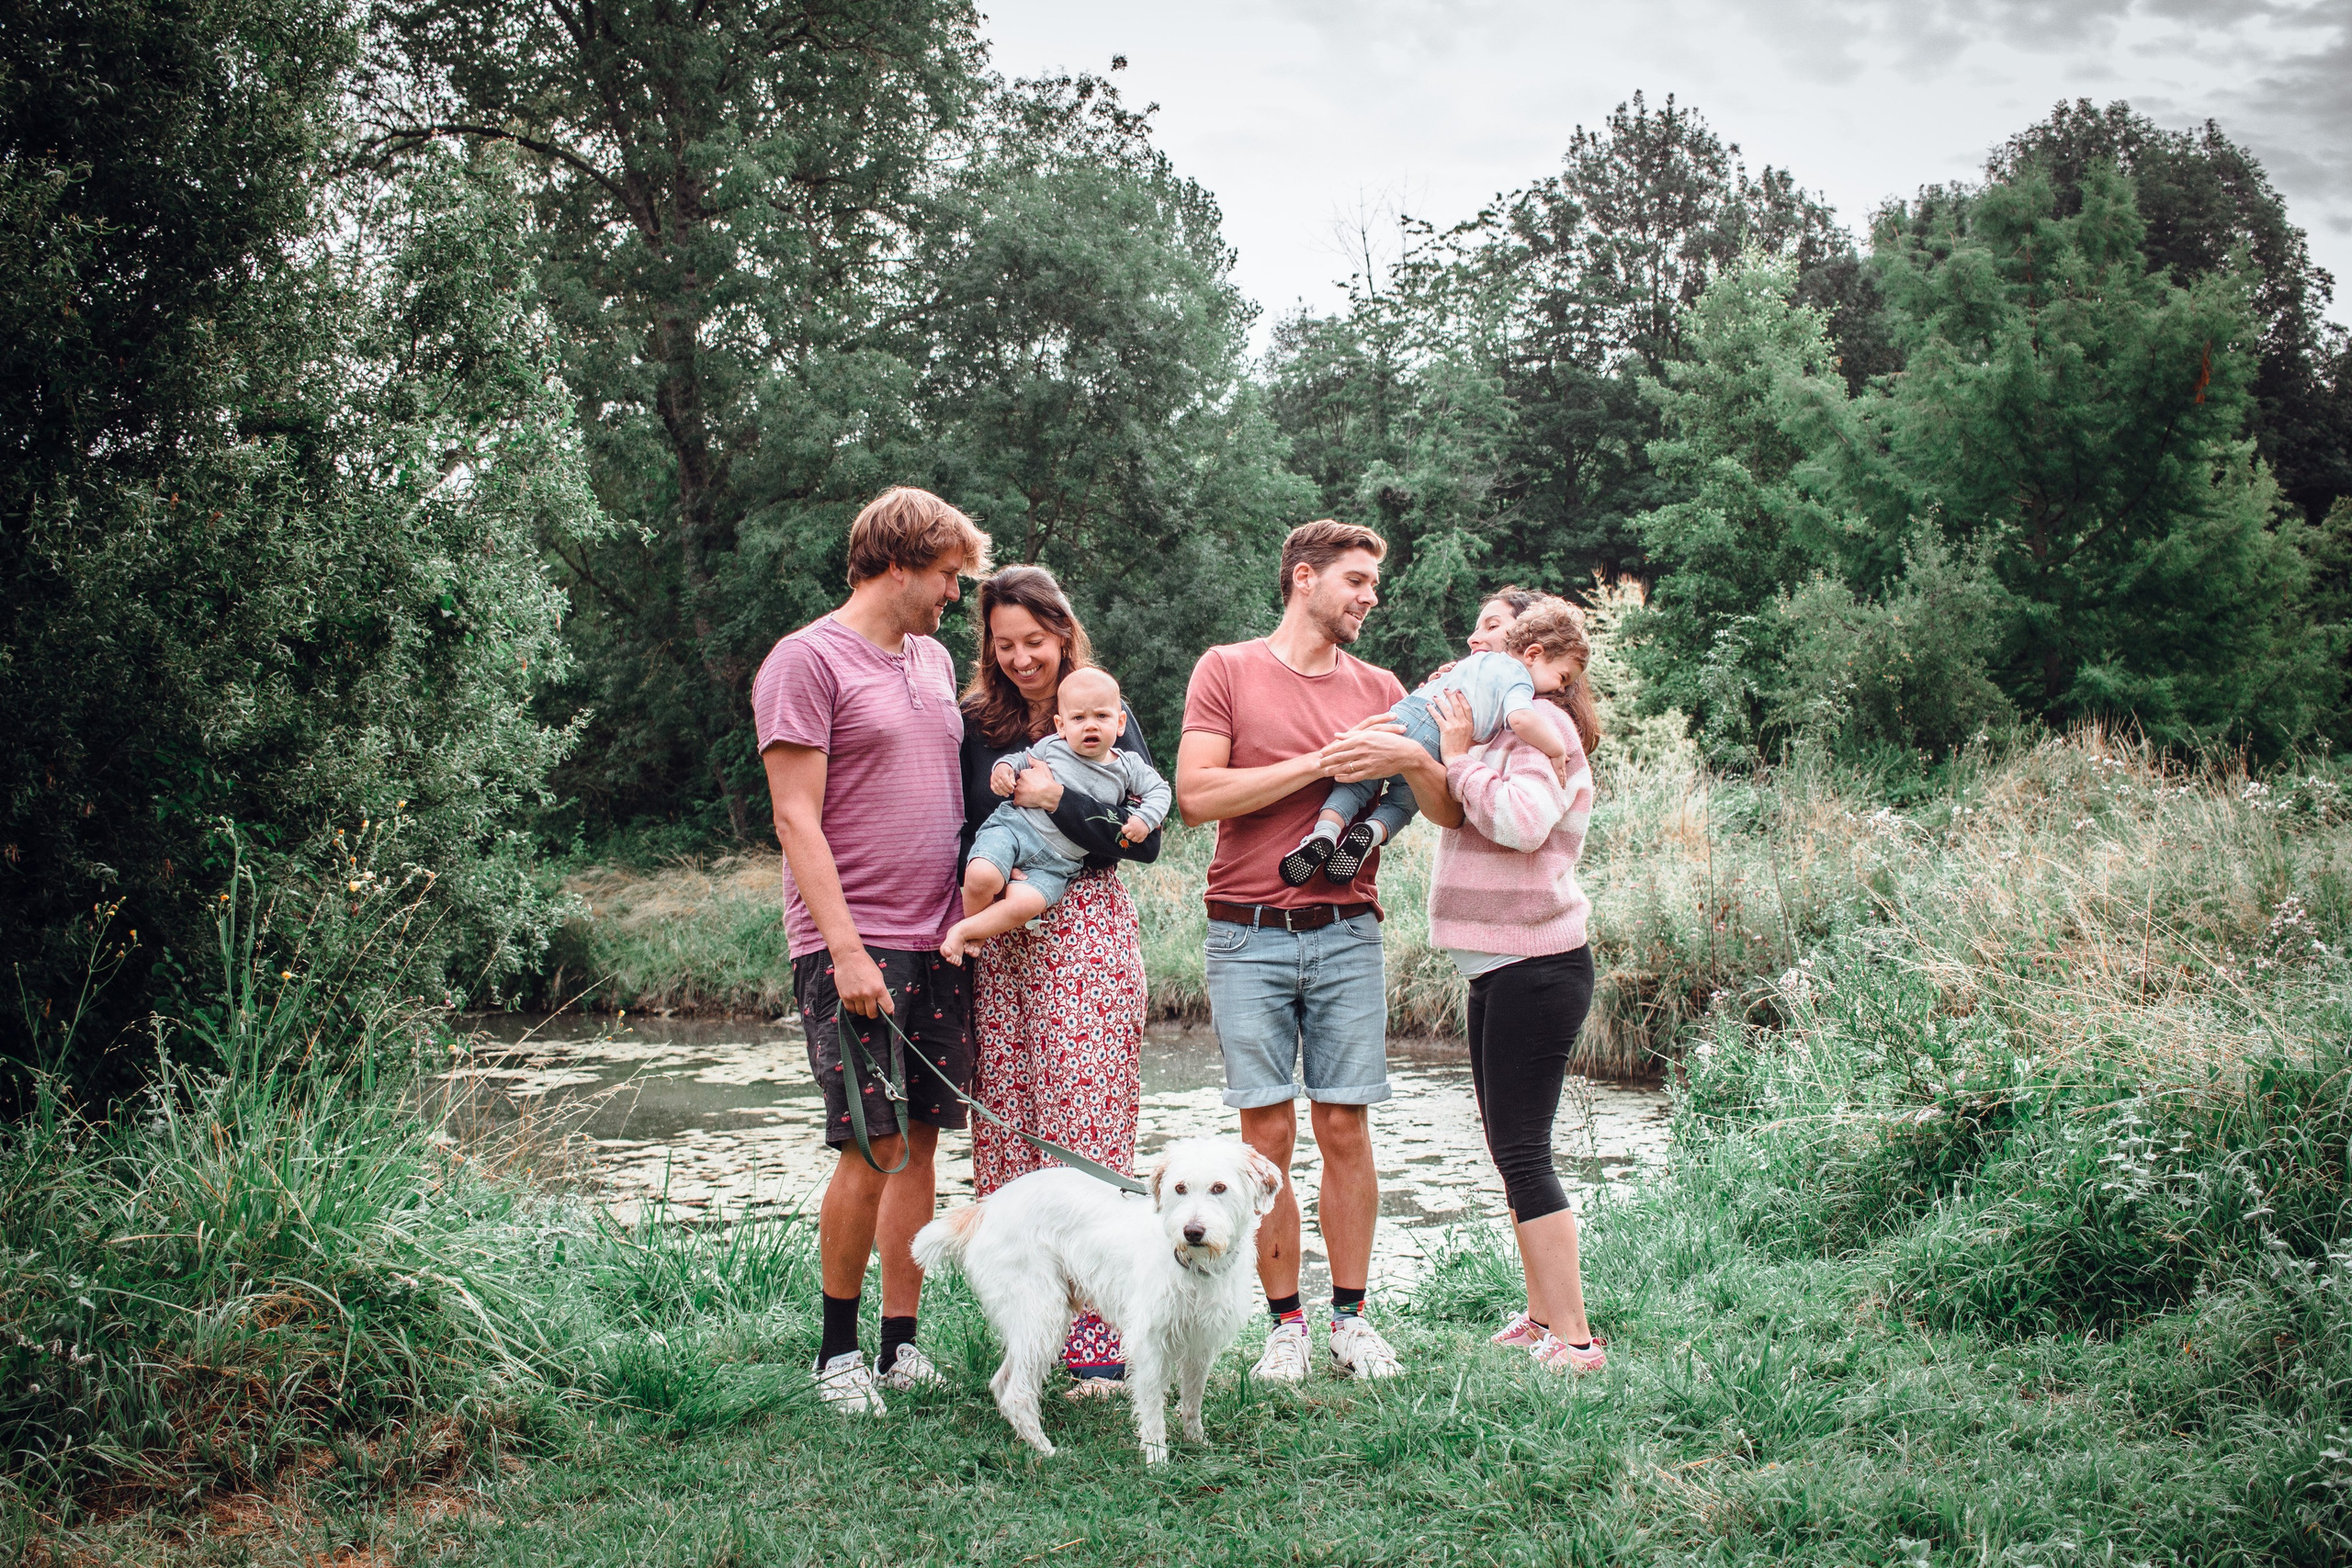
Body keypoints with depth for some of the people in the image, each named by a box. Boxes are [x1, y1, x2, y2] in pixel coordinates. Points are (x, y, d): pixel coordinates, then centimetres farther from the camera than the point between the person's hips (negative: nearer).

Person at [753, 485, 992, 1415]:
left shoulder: (934, 660, 18)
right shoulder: (808, 660, -5)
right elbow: (798, 822, -11)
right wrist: (846, 952, -17)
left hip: (938, 939, 7)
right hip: (854, 946, -7)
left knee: (920, 1142, 6)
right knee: (874, 1146, -8)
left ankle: (901, 1345, 14)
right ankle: (837, 1348, 8)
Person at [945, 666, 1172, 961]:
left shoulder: (1127, 767, 6)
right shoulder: (1051, 747, 6)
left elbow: (1159, 789, 15)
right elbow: (1023, 759, 21)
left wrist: (1144, 819, -3)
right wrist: (1003, 767, -1)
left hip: (1055, 863, 0)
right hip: (1013, 826, 0)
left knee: (1025, 904, -29)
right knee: (982, 877, -30)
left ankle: (963, 930, -10)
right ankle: (976, 933, 1)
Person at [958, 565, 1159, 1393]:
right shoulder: (976, 725, 13)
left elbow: (1147, 839, -3)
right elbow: (957, 829, 14)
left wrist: (1061, 802, -14)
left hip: (1085, 931, -3)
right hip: (999, 942, 3)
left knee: (1087, 1126, -7)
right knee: (1005, 1129, 0)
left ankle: (1100, 1340, -3)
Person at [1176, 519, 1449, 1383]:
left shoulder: (1379, 689, 13)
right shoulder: (1227, 670, 5)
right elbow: (1196, 794, -8)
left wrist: (1412, 761, -11)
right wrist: (1318, 765, -9)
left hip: (1346, 934, 2)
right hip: (1249, 937, -2)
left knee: (1345, 1129, 3)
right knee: (1268, 1133, 0)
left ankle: (1351, 1317, 13)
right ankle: (1284, 1322, 10)